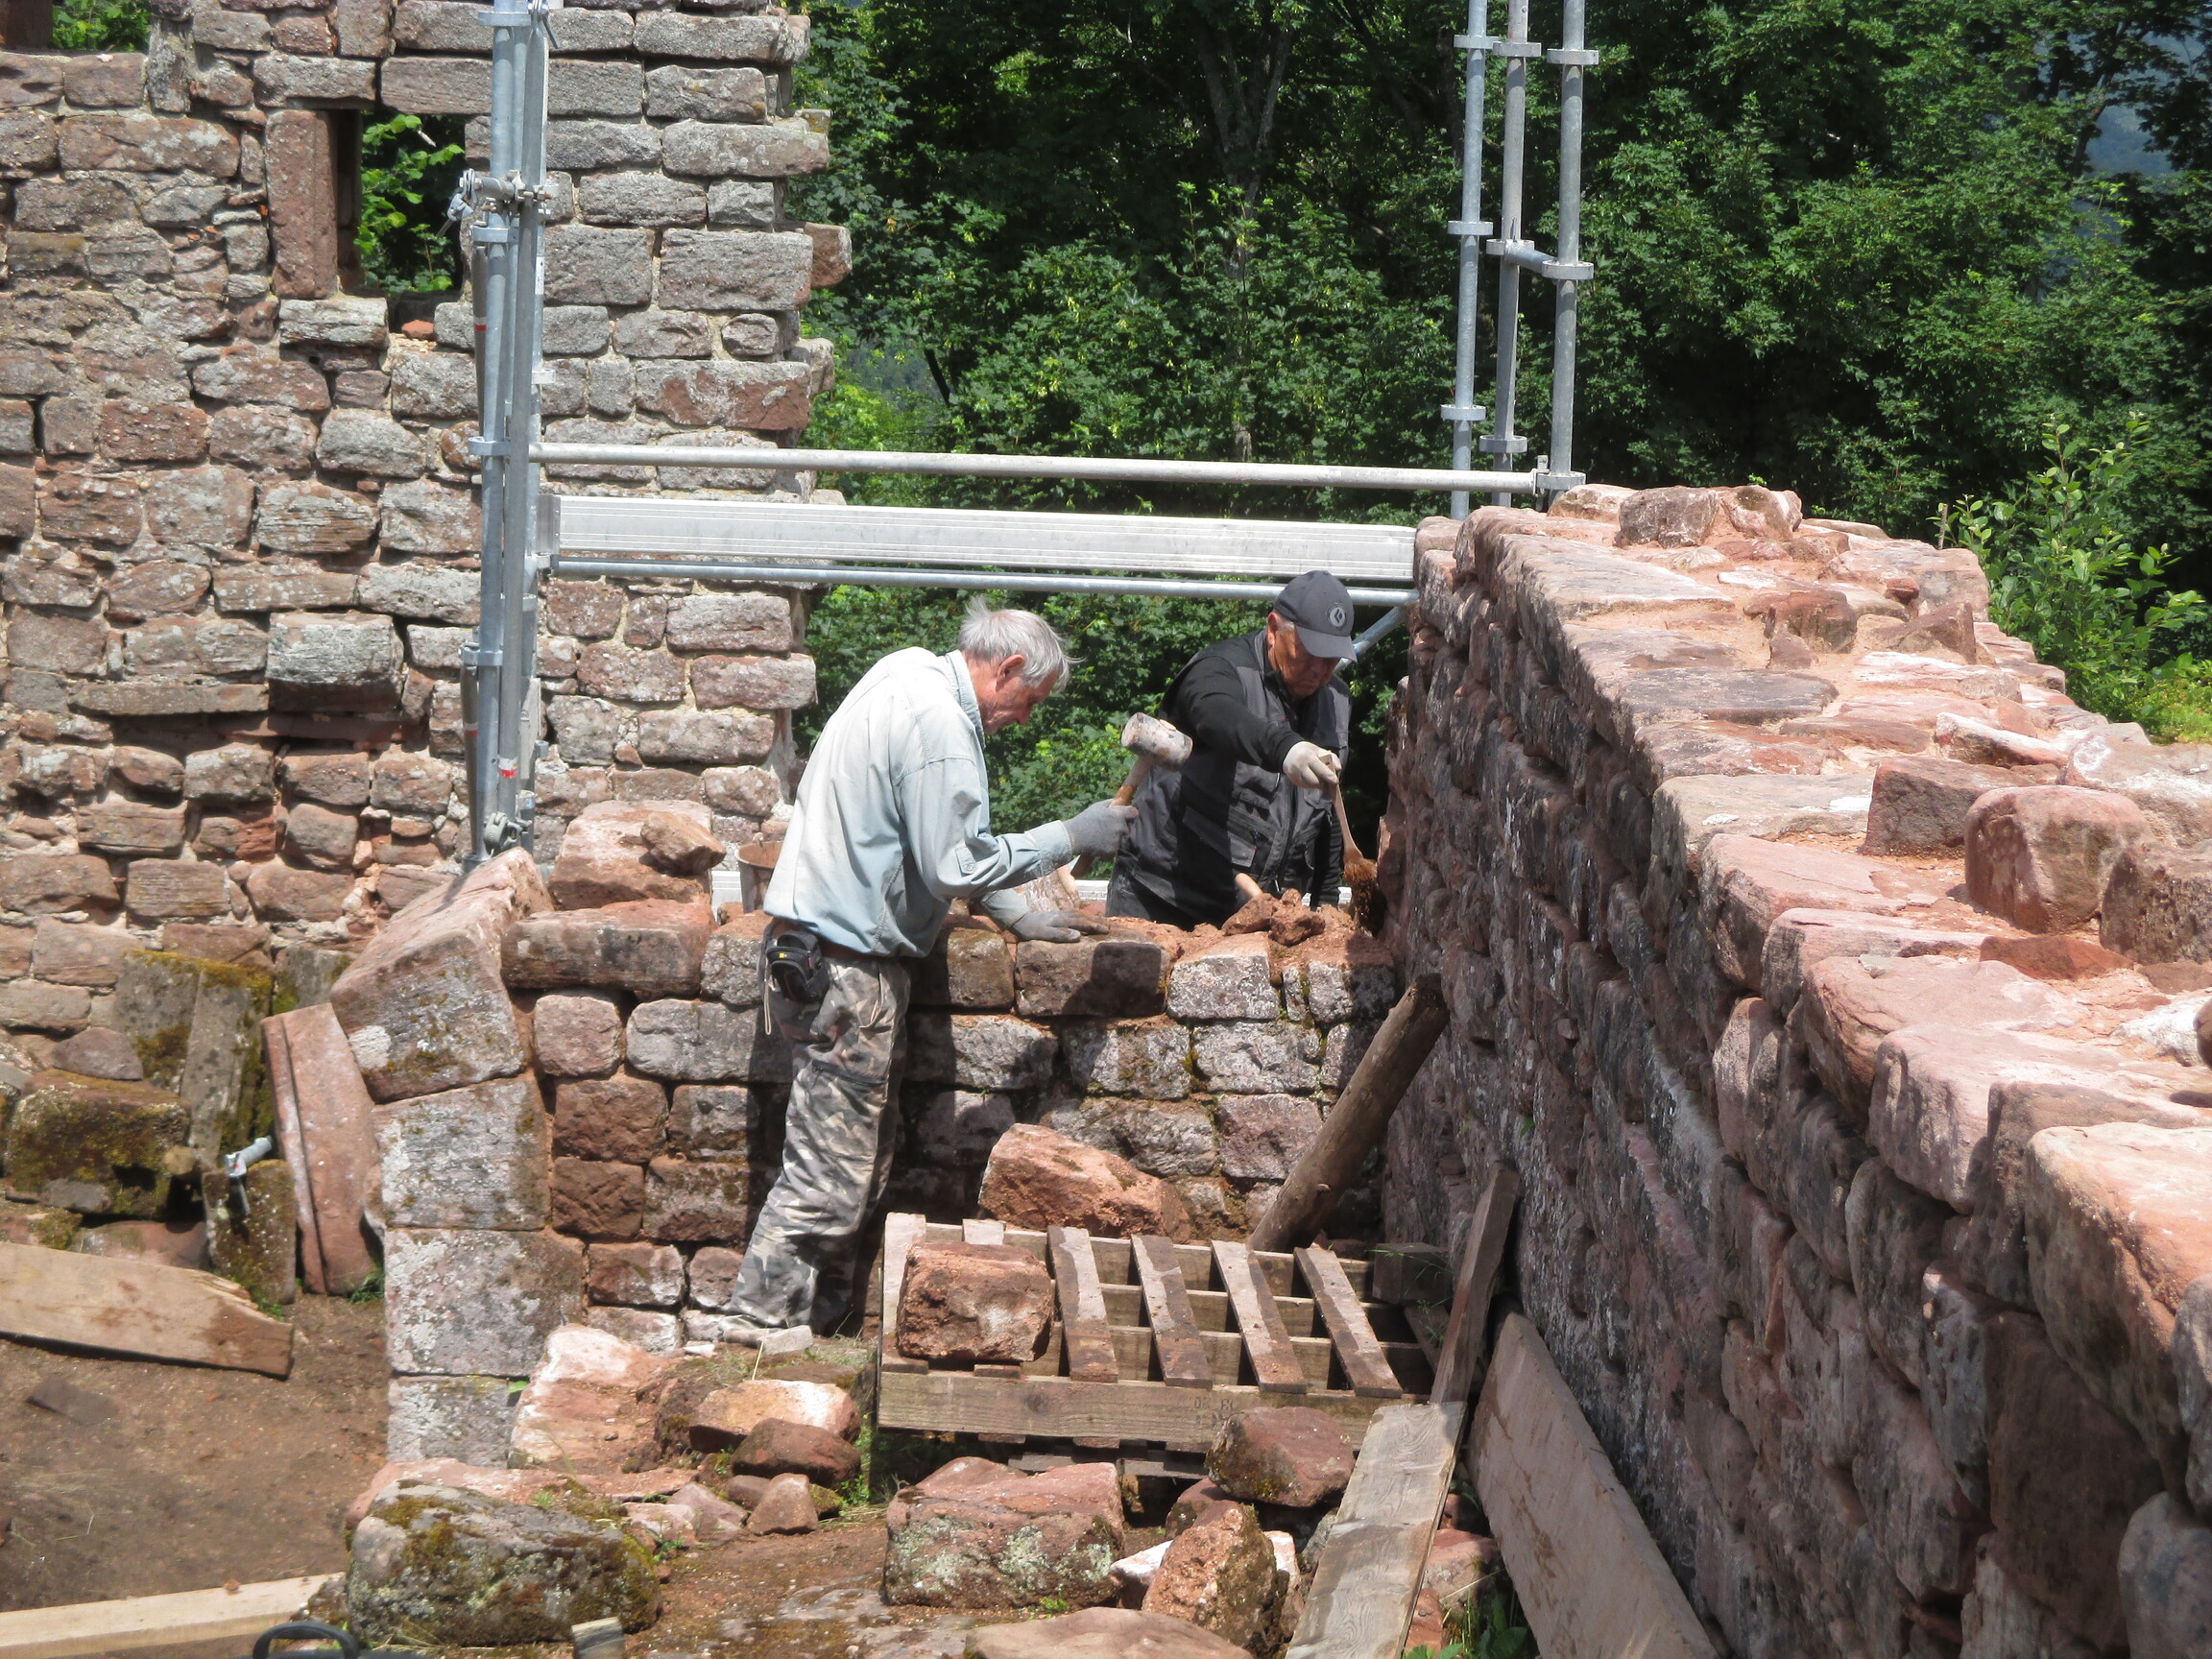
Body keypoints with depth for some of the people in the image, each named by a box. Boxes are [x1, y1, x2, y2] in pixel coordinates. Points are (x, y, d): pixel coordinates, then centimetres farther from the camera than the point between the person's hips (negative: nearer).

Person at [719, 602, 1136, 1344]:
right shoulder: (938, 723, -19)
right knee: (828, 1170, -5)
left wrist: (1017, 915, 22)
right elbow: (958, 866, -20)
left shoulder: (909, 675, 13)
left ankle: (827, 1312, 22)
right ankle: (763, 1325, 0)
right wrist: (1071, 837, -12)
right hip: (845, 968, -11)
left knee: (862, 1152, 16)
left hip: (815, 943, 11)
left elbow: (941, 841, 23)